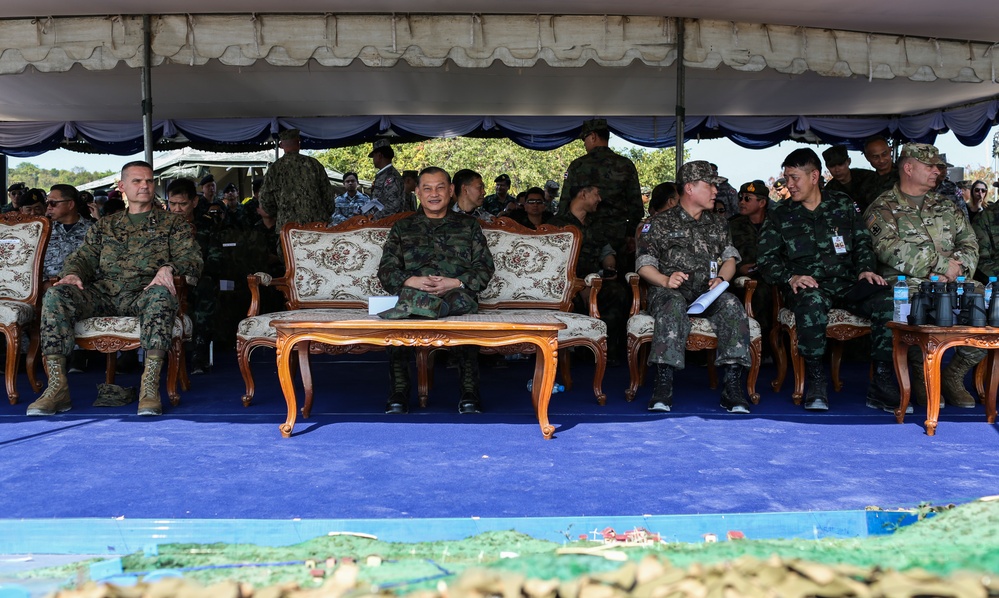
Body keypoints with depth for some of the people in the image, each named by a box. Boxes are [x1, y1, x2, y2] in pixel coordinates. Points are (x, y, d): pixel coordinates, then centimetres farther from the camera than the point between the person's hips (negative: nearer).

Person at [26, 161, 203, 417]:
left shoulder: (173, 223, 18)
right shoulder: (105, 226, 28)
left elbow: (192, 259, 5)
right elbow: (83, 257, 19)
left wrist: (169, 268, -18)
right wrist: (72, 273, -7)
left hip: (143, 294, -3)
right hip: (102, 295, 3)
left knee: (161, 294, -40)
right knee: (55, 295, -26)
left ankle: (150, 386, -46)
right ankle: (57, 387, -29)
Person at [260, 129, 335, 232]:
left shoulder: (274, 169, 0)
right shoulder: (313, 163, 0)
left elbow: (265, 201, 3)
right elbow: (328, 193, 5)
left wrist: (278, 217, 20)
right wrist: (326, 218, 18)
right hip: (318, 223, 0)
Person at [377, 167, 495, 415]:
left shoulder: (468, 225, 23)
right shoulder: (402, 227, 24)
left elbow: (485, 267, 13)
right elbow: (386, 271, 14)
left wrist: (456, 283, -7)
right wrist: (412, 281, -9)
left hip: (458, 294, -1)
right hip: (412, 291, 1)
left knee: (465, 304, -39)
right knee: (395, 321, -36)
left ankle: (469, 393, -39)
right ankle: (398, 392, -26)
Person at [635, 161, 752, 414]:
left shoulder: (718, 224, 25)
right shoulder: (661, 223, 12)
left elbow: (730, 257, 20)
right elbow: (644, 264, 5)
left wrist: (721, 278, -3)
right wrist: (665, 280, -15)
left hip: (708, 292, 3)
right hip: (671, 289, -3)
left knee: (732, 306, -31)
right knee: (673, 306, -39)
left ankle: (732, 387, -34)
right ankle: (663, 386, -43)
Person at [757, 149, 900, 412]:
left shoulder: (844, 205, 16)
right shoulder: (780, 216, 12)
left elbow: (862, 243, 16)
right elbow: (766, 259, 5)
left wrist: (866, 269, -4)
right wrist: (791, 277, -14)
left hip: (847, 282, 2)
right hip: (807, 285, -2)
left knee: (887, 299, -28)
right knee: (812, 302, -40)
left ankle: (882, 387, -22)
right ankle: (816, 381, -26)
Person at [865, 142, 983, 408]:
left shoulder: (947, 206, 25)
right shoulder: (882, 209, 5)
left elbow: (970, 244, 15)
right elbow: (890, 249, -11)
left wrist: (957, 267, -9)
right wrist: (942, 264, -14)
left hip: (951, 284, 5)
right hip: (906, 285, -5)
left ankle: (953, 374, -1)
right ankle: (922, 376, -7)